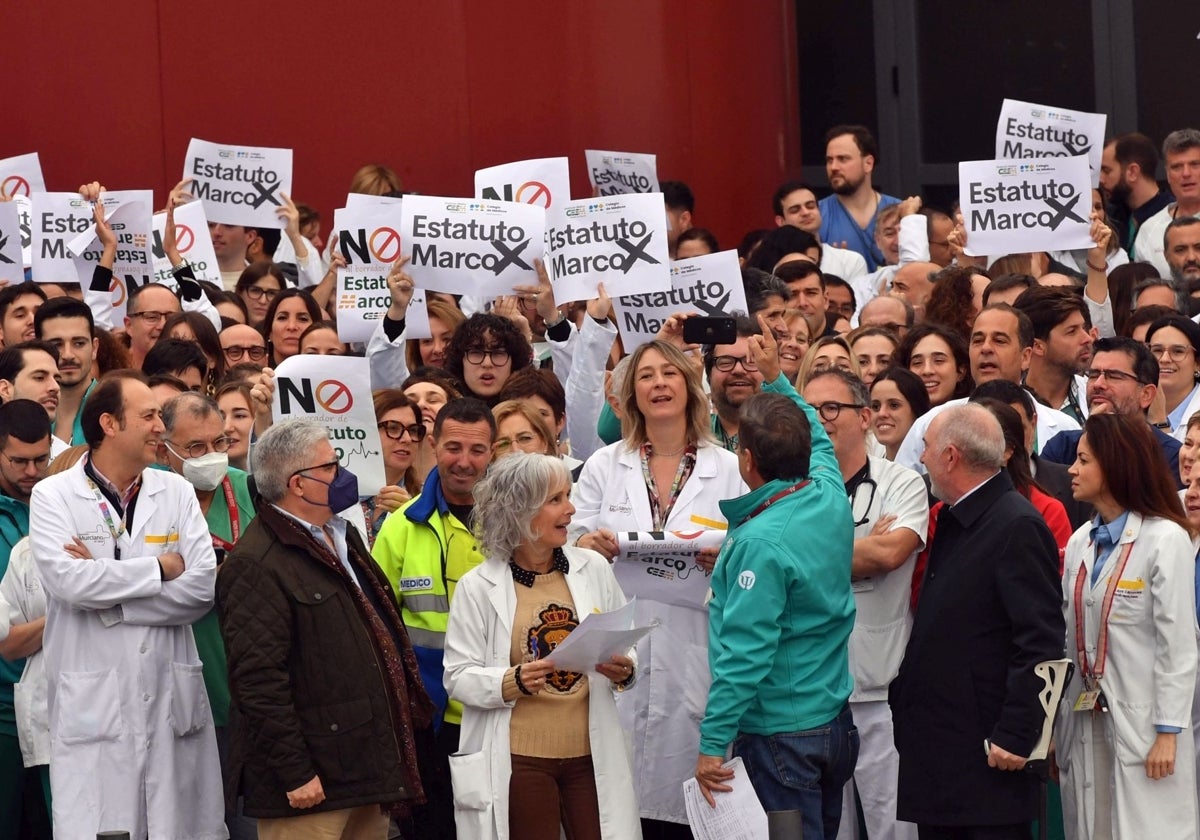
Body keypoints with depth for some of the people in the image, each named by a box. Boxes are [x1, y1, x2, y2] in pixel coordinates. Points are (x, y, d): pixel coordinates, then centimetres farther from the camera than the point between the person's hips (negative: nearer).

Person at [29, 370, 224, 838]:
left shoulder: (176, 492, 10)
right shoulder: (54, 496, 1)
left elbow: (201, 589, -2)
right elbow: (67, 580, -16)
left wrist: (105, 591, -9)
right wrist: (160, 567, -6)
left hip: (174, 701, 3)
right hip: (92, 706, -3)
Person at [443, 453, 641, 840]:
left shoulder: (593, 568, 5)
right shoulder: (478, 587, -4)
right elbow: (459, 676, -5)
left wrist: (623, 671, -9)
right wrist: (515, 681, -21)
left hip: (591, 754, 3)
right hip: (519, 760, -3)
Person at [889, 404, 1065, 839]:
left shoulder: (1017, 526, -14)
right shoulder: (950, 521, 15)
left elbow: (1040, 641, -19)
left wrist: (1015, 735, -21)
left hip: (987, 752, -9)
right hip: (935, 746, 9)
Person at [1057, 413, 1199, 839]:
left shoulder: (1166, 540, -9)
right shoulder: (1080, 543, 10)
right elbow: (1070, 636, 13)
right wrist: (1056, 723, 10)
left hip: (1141, 723, -6)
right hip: (1084, 722, 6)